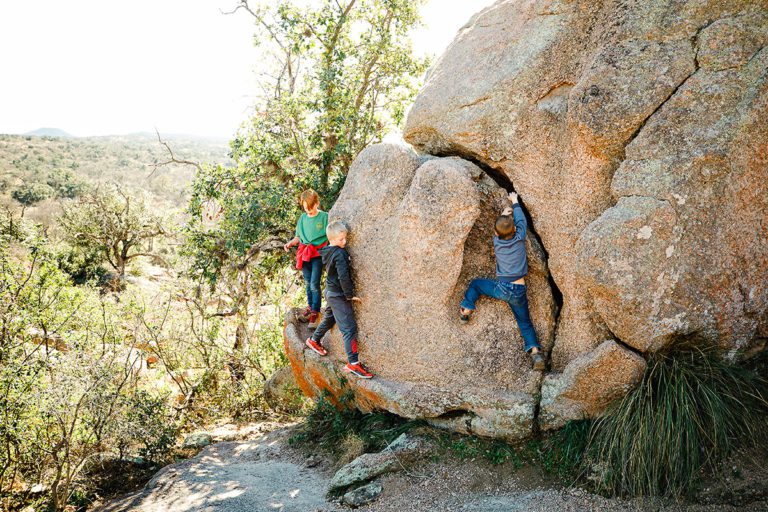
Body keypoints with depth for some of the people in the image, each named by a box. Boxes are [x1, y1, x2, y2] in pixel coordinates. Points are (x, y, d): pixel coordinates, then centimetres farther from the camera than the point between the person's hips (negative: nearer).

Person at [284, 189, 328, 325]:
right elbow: (298, 236, 16)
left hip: (318, 253, -5)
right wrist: (290, 243, -2)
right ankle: (310, 306, 32)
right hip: (305, 253, 5)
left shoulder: (324, 217, -7)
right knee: (308, 283, 15)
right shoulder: (303, 218, 8)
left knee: (314, 284, -6)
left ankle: (315, 311, 8)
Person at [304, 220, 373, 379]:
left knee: (329, 318, 30)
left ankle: (314, 340, 49)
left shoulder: (328, 251, 4)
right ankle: (353, 363, -9)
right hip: (338, 296, -9)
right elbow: (343, 277, -26)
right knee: (349, 328, -8)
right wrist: (350, 295, -16)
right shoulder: (340, 254, -23)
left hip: (331, 292, 9)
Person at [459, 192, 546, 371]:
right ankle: (535, 351, -8)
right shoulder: (520, 238, -3)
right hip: (519, 291, 1)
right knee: (525, 322, 10)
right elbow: (521, 220, 13)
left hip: (501, 288, -1)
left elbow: (499, 230, 20)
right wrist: (515, 202, 25)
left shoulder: (496, 242, -2)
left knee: (475, 284, 21)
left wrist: (503, 215, 31)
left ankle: (466, 311, 13)